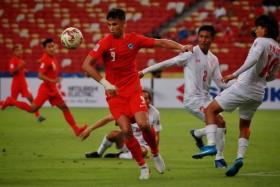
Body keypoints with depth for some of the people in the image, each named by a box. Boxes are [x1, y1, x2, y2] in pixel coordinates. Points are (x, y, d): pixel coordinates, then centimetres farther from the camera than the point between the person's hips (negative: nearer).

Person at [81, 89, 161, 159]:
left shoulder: (154, 113, -13)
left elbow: (156, 136, -6)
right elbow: (108, 118, -15)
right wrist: (90, 129, -21)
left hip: (141, 144, -1)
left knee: (143, 152, -37)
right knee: (114, 134, -29)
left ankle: (118, 156, -13)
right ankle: (98, 153, -3)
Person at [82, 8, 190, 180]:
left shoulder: (134, 39, -1)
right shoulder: (105, 43, -10)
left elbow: (160, 42, 6)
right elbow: (86, 65, -15)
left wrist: (181, 47, -8)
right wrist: (105, 83, -21)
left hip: (134, 90, 1)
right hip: (115, 93, -1)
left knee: (143, 124, -17)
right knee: (126, 130, -12)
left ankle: (156, 154, 12)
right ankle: (143, 166, 5)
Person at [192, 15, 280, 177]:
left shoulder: (261, 42, -9)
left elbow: (253, 59, -28)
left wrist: (234, 75, -30)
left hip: (243, 87, -7)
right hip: (258, 94, 7)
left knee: (211, 110, 3)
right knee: (245, 125, 23)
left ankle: (211, 145, -12)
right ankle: (240, 157, 6)